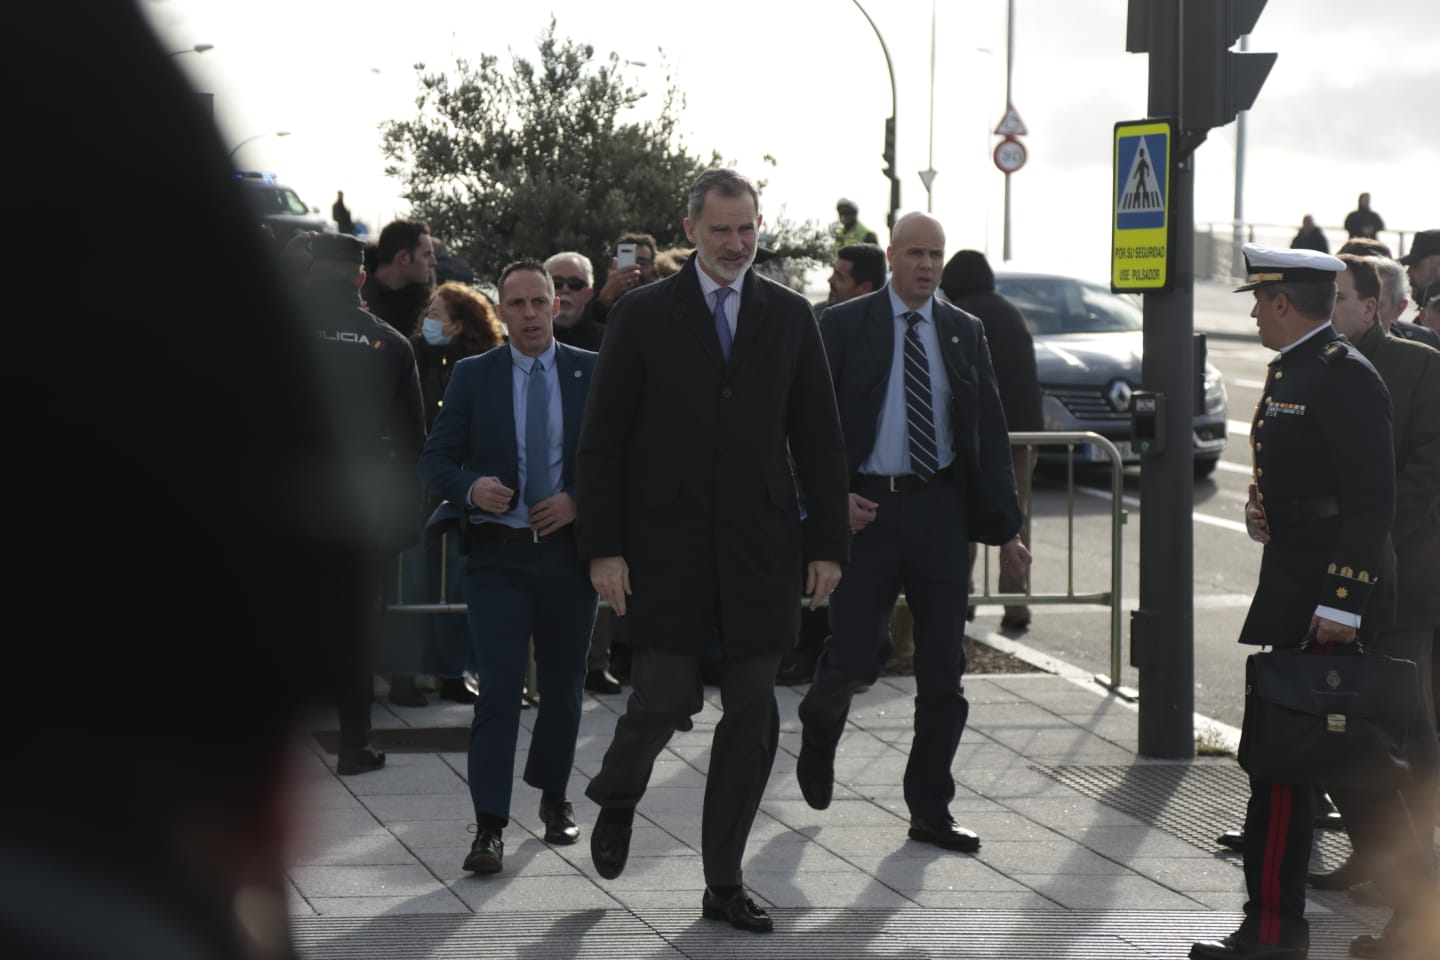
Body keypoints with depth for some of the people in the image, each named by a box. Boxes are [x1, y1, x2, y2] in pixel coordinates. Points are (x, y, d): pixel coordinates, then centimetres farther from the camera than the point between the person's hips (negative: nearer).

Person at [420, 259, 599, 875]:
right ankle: (490, 828, -12)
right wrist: (472, 488, -17)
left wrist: (579, 501, -11)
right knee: (498, 689, -11)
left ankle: (553, 797, 36)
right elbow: (435, 462, 3)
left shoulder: (593, 374, 4)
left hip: (569, 550, 2)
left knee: (564, 686, 13)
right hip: (498, 553, -1)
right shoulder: (473, 377, 3)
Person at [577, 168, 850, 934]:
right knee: (665, 696, -8)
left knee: (752, 713, 2)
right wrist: (603, 549, -8)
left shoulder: (789, 317, 9)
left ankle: (724, 882, 12)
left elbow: (818, 438, 10)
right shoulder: (643, 316, 1)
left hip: (761, 547, 3)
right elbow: (602, 440, -1)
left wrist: (827, 544, 3)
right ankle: (616, 800, 26)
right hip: (666, 547, -3)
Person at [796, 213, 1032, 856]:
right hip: (868, 508, -3)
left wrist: (1006, 530, 6)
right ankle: (817, 738, 30)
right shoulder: (843, 327, -1)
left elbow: (990, 433, 10)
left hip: (941, 509, 3)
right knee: (854, 656, -4)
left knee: (944, 671, 2)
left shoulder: (964, 333, 9)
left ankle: (930, 812, 11)